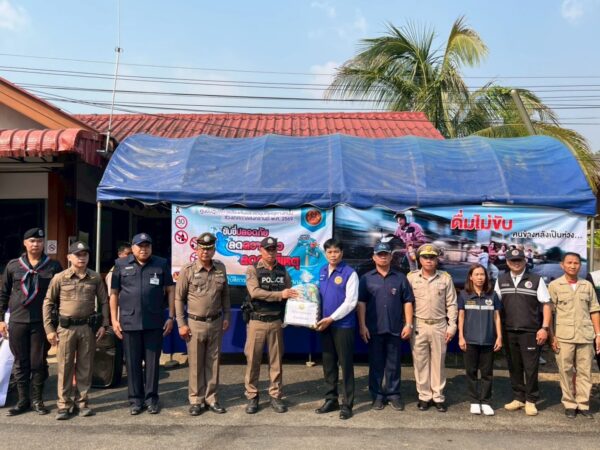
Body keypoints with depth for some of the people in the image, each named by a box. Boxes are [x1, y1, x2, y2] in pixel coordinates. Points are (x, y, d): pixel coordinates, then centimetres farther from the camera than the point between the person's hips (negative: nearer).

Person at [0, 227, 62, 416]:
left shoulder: (53, 266, 1)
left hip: (41, 322, -2)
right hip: (17, 321, 2)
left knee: (38, 362, 4)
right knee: (21, 363, 9)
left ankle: (37, 399, 18)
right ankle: (23, 400, 20)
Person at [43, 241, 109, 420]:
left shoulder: (95, 278, 3)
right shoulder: (59, 278, -1)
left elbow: (104, 301, 9)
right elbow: (48, 303, 3)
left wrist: (103, 324, 1)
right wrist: (49, 329, -1)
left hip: (88, 327, 1)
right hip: (66, 327, -1)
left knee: (85, 366, 8)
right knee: (65, 367, 3)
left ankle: (81, 402, 20)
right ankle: (64, 404, 14)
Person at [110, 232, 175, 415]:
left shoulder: (162, 264, 4)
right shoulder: (121, 265, 5)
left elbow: (170, 291, 6)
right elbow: (114, 294, 7)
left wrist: (171, 317, 0)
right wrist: (114, 319, 1)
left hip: (155, 323, 0)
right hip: (129, 322, 0)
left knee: (152, 362, 7)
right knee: (133, 363, 8)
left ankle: (151, 398, 19)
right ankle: (135, 399, 21)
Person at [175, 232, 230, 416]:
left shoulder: (220, 268, 3)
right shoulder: (187, 270, -7)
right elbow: (179, 298, -4)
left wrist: (227, 316, 9)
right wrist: (181, 324, -7)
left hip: (216, 323, 3)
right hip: (195, 323, -3)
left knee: (213, 362, 11)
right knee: (195, 364, 4)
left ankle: (211, 398, 22)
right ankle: (196, 400, 17)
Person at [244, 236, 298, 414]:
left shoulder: (283, 271, 9)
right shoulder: (253, 270, -3)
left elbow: (290, 294, 9)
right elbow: (255, 292, -18)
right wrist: (279, 294, -24)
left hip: (276, 321, 3)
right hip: (257, 321, -3)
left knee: (276, 360, 8)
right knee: (253, 360, 3)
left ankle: (275, 396, 19)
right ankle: (252, 397, 15)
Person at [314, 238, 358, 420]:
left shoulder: (350, 273, -10)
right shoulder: (322, 271, 9)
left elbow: (350, 302, -15)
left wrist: (331, 318, -15)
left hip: (343, 325, -6)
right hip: (325, 325, 6)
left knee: (346, 364, 2)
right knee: (328, 364, 13)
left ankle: (347, 404, 11)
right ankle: (331, 400, 26)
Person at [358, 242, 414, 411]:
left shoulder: (400, 278, 6)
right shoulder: (366, 278, 4)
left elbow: (407, 302, 5)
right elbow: (361, 303, 0)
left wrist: (408, 324, -3)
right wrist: (362, 325, -7)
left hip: (395, 329, 1)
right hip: (374, 329, 0)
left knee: (393, 364, 8)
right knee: (376, 364, 7)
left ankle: (393, 394, 19)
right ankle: (377, 395, 17)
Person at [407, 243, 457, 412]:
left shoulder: (445, 278, 3)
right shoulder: (411, 277, 1)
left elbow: (451, 304, 5)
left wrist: (452, 326, 0)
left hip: (439, 326, 0)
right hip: (418, 325, 0)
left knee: (438, 362, 7)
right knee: (420, 362, 5)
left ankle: (438, 397, 18)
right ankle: (424, 396, 16)